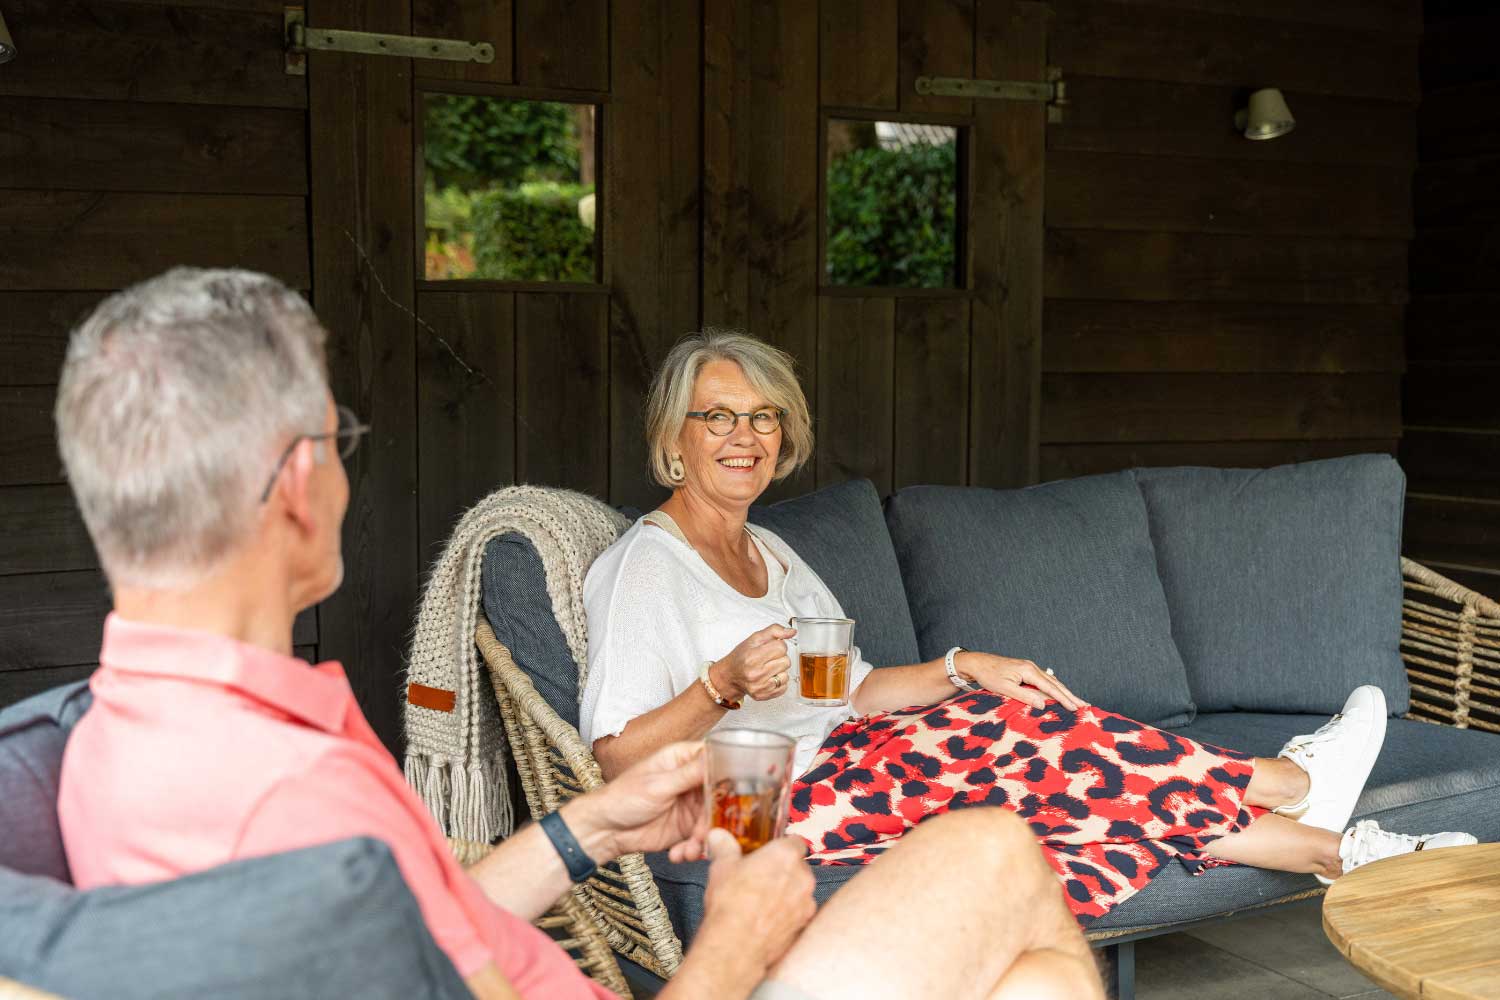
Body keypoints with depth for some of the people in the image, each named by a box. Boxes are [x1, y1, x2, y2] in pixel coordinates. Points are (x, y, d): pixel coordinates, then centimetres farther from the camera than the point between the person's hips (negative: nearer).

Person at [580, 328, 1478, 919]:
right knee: (1021, 731, -17)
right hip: (766, 808, -8)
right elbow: (616, 757, -15)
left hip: (839, 761, 8)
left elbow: (851, 690, 17)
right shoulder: (644, 566, -8)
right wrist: (723, 686, -29)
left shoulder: (768, 550, 18)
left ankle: (1331, 848, -4)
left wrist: (966, 668, 4)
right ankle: (1294, 781, -2)